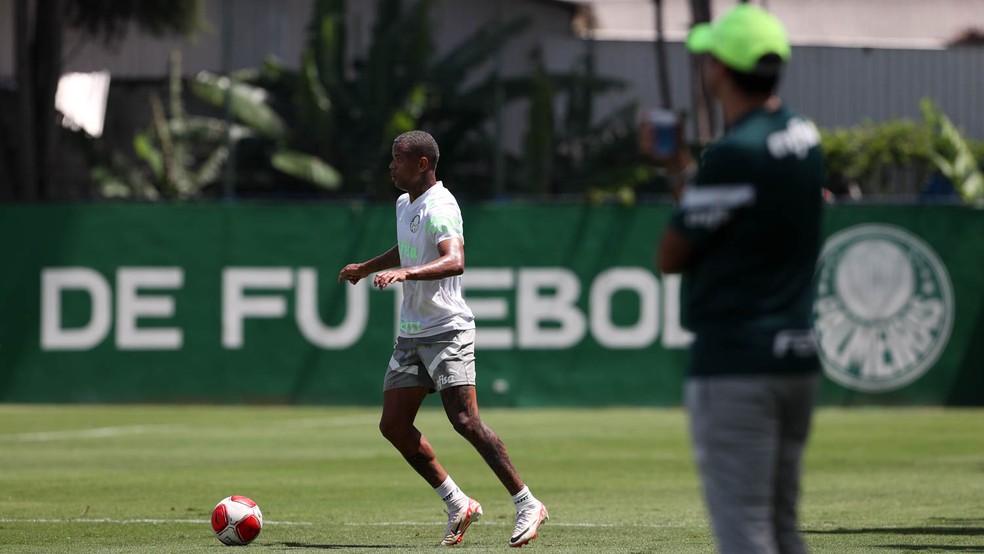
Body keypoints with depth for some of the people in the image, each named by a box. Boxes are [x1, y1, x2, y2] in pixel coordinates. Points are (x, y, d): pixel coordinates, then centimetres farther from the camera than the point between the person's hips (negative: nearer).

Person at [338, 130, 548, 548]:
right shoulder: (405, 204, 12)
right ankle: (458, 505, 12)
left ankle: (527, 505, -9)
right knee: (393, 424, 3)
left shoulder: (440, 208, -17)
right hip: (411, 335, 9)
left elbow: (454, 261, -35)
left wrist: (404, 273, -46)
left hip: (447, 330, -9)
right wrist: (367, 267, 40)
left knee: (465, 421, -17)